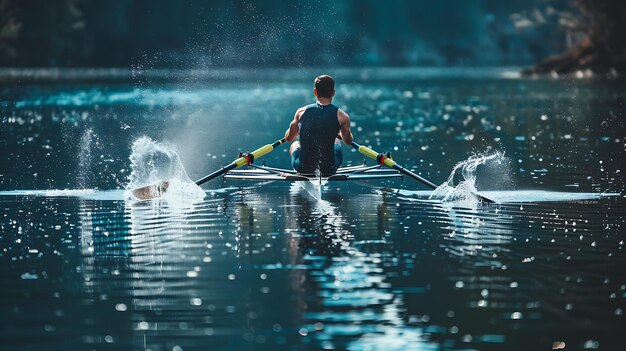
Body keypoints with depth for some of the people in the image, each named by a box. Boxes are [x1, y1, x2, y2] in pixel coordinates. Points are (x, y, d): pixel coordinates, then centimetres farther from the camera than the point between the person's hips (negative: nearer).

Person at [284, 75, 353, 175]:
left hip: (302, 168, 0)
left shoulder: (301, 112, -7)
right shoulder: (342, 116, -9)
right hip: (330, 170, 0)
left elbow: (288, 138, 8)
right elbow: (348, 141, 9)